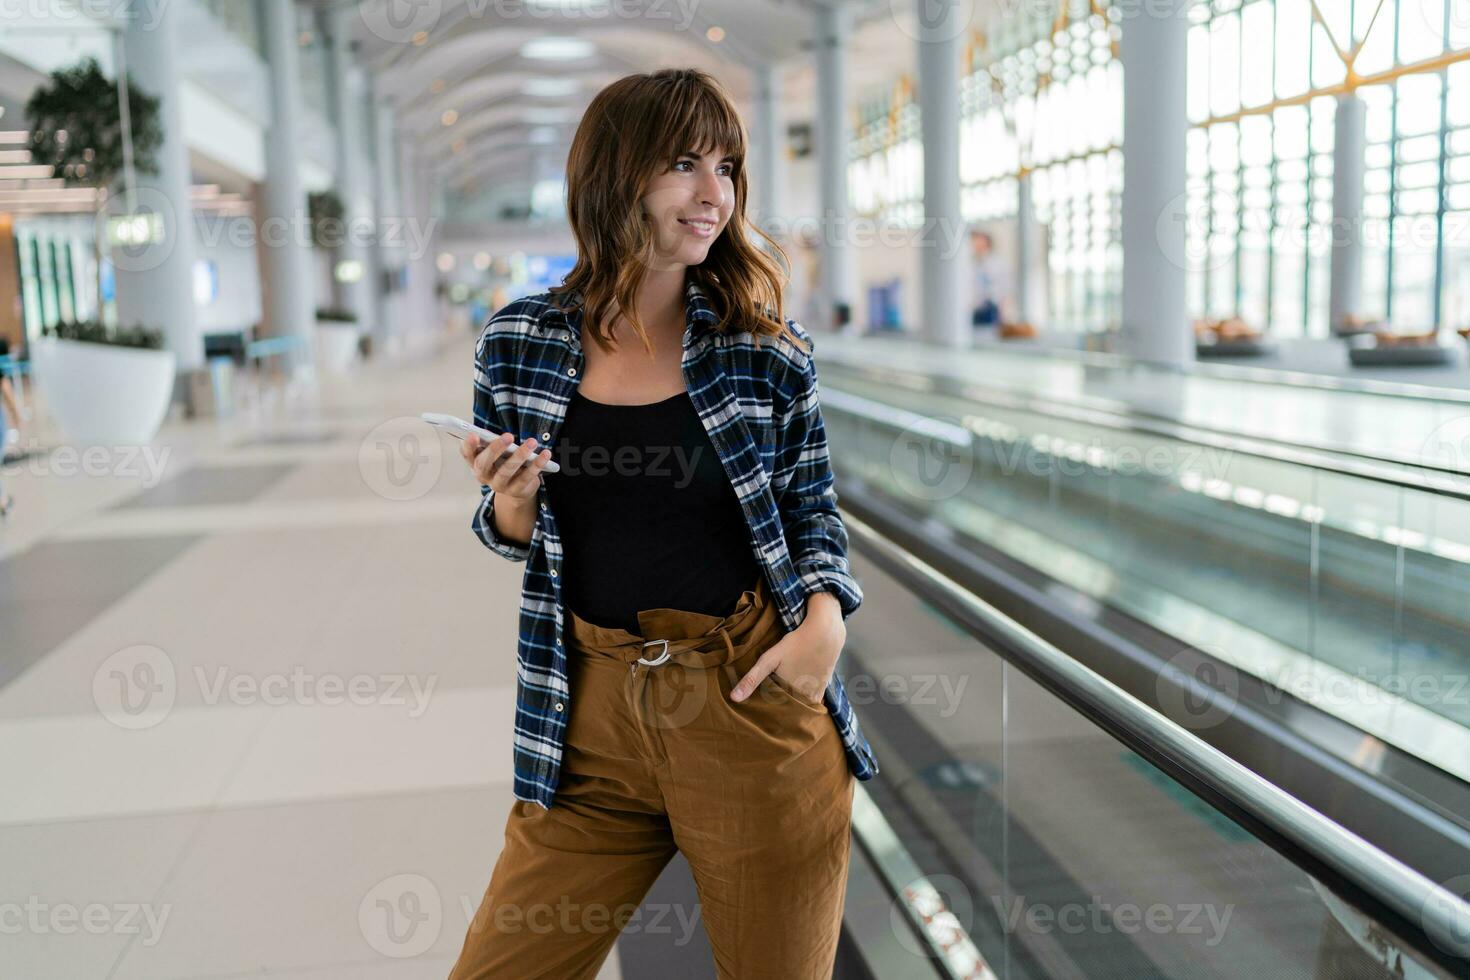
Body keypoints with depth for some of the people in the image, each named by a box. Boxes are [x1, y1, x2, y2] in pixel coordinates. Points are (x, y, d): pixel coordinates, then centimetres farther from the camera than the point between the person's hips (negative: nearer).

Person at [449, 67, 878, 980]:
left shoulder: (770, 352, -4)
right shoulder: (519, 342, 0)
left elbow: (814, 513, 7)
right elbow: (513, 537, 10)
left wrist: (824, 622, -11)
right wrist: (512, 498, -12)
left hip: (753, 702, -1)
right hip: (594, 715, 1)